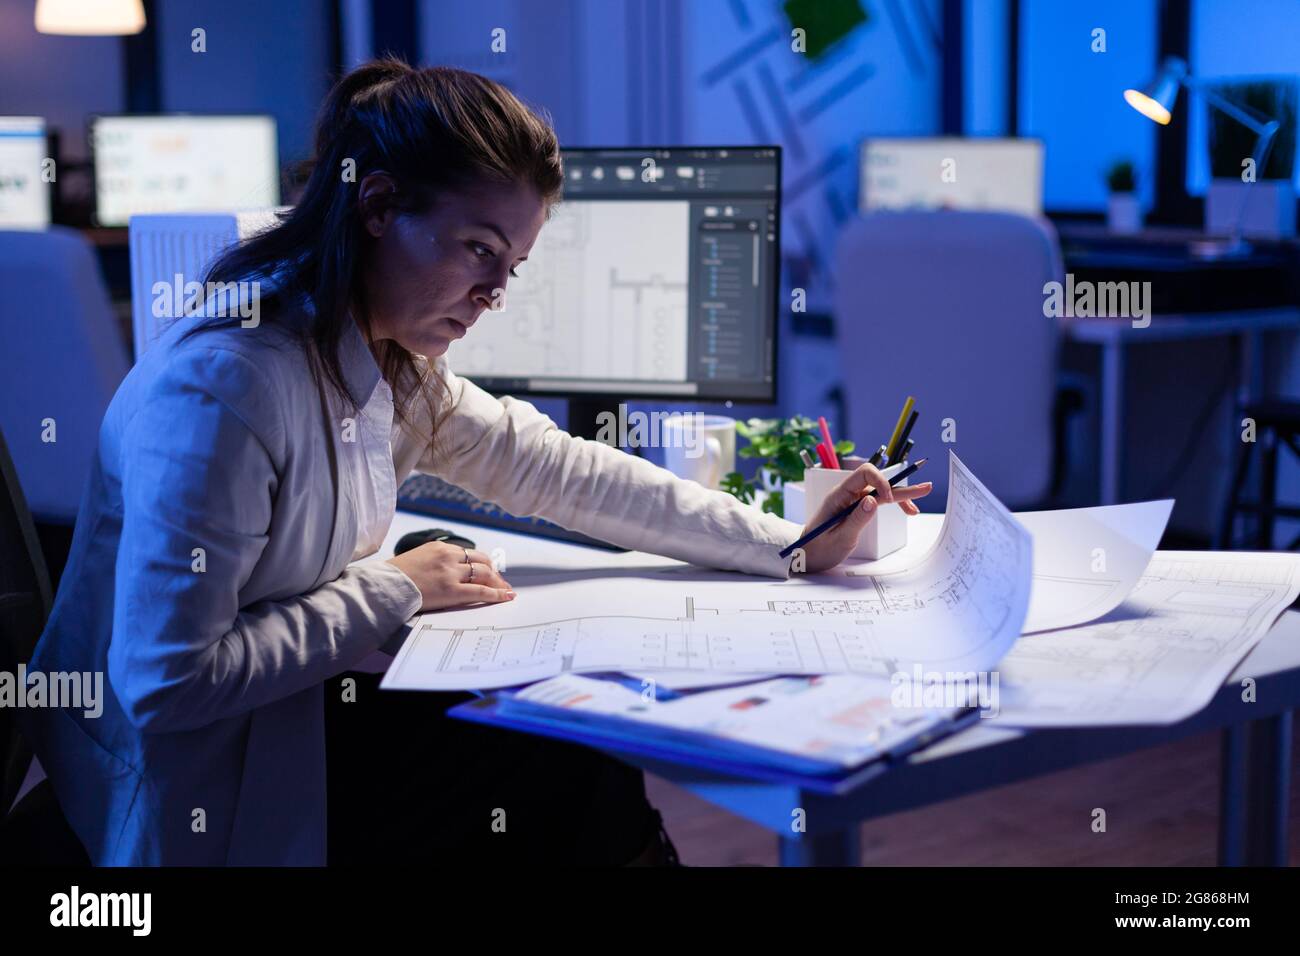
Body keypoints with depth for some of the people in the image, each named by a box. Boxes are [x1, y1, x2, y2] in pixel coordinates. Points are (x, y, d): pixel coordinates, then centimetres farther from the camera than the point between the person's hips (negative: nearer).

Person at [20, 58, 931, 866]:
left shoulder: (384, 363, 0)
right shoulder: (225, 381, -28)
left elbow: (560, 469, 4)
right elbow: (169, 682, -29)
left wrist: (790, 545, 2)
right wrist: (397, 590, -21)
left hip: (298, 716, 8)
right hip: (200, 805, -8)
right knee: (582, 776, -3)